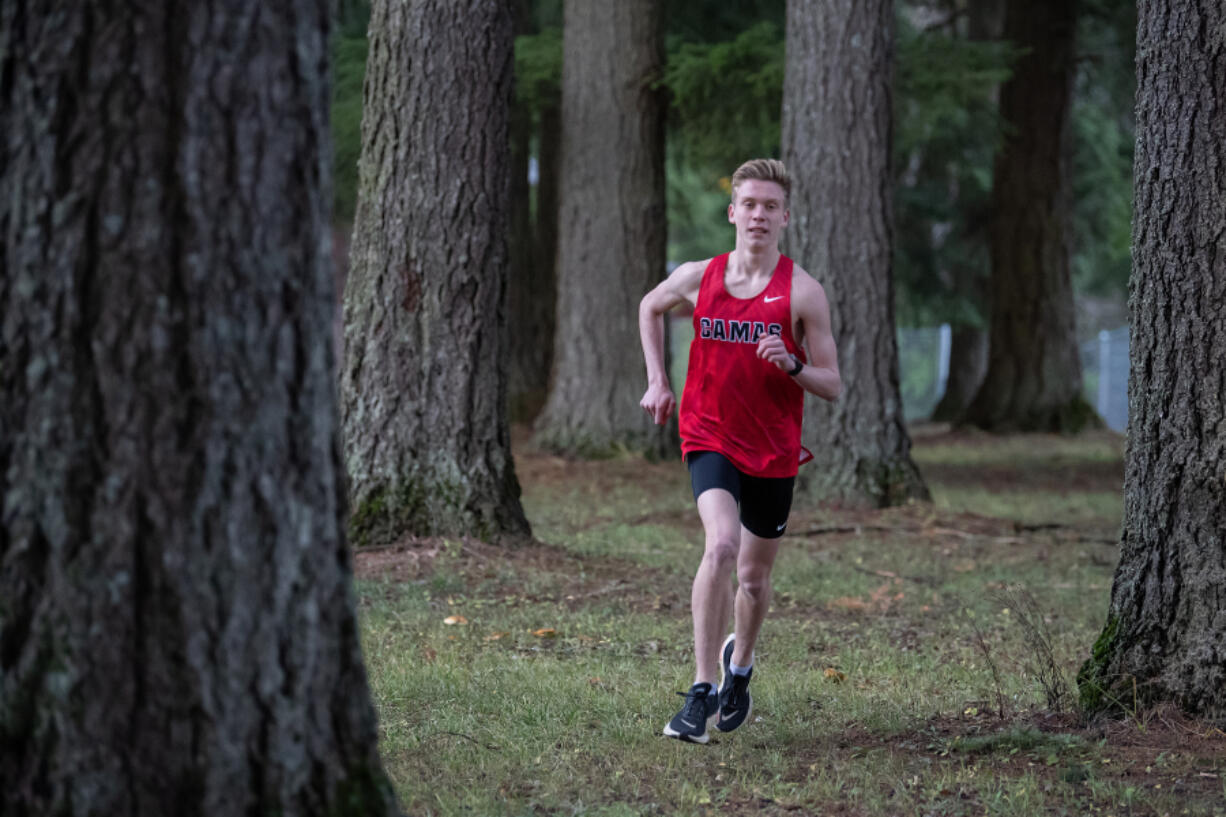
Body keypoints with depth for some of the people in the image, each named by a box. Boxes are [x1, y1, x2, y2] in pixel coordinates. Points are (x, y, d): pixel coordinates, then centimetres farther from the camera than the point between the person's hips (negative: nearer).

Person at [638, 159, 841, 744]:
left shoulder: (803, 293, -8)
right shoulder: (698, 278, -3)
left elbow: (832, 386, -5)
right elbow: (650, 307, 21)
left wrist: (790, 365, -25)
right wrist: (657, 381, 12)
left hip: (774, 452, 1)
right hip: (710, 437, -1)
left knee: (754, 577, 12)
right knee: (721, 546, -26)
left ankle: (739, 663, 46)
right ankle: (702, 693, -24)